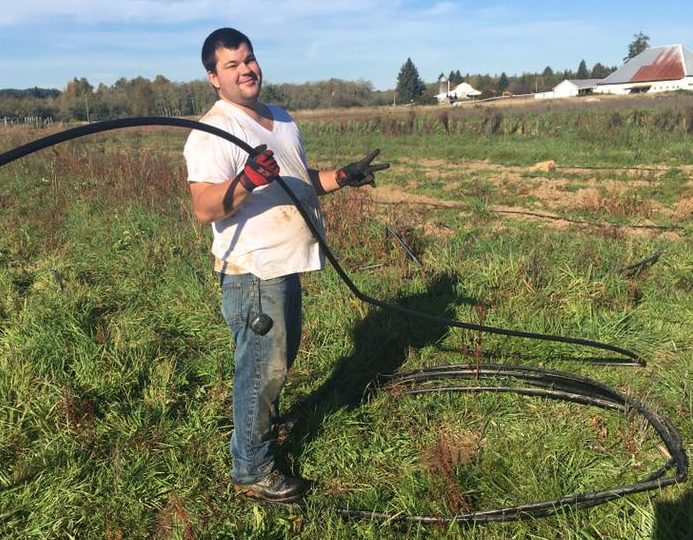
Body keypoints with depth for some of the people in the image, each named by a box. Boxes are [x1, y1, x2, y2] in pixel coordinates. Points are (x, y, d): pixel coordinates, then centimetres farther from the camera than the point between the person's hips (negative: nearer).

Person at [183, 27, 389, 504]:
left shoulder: (281, 119, 13)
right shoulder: (213, 133, -16)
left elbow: (302, 180, 23)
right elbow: (205, 208, -25)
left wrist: (343, 177, 8)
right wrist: (247, 181, -41)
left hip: (287, 265, 9)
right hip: (252, 272, -9)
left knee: (280, 359, 24)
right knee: (261, 368, 0)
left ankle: (264, 424, 48)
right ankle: (252, 471, 17)